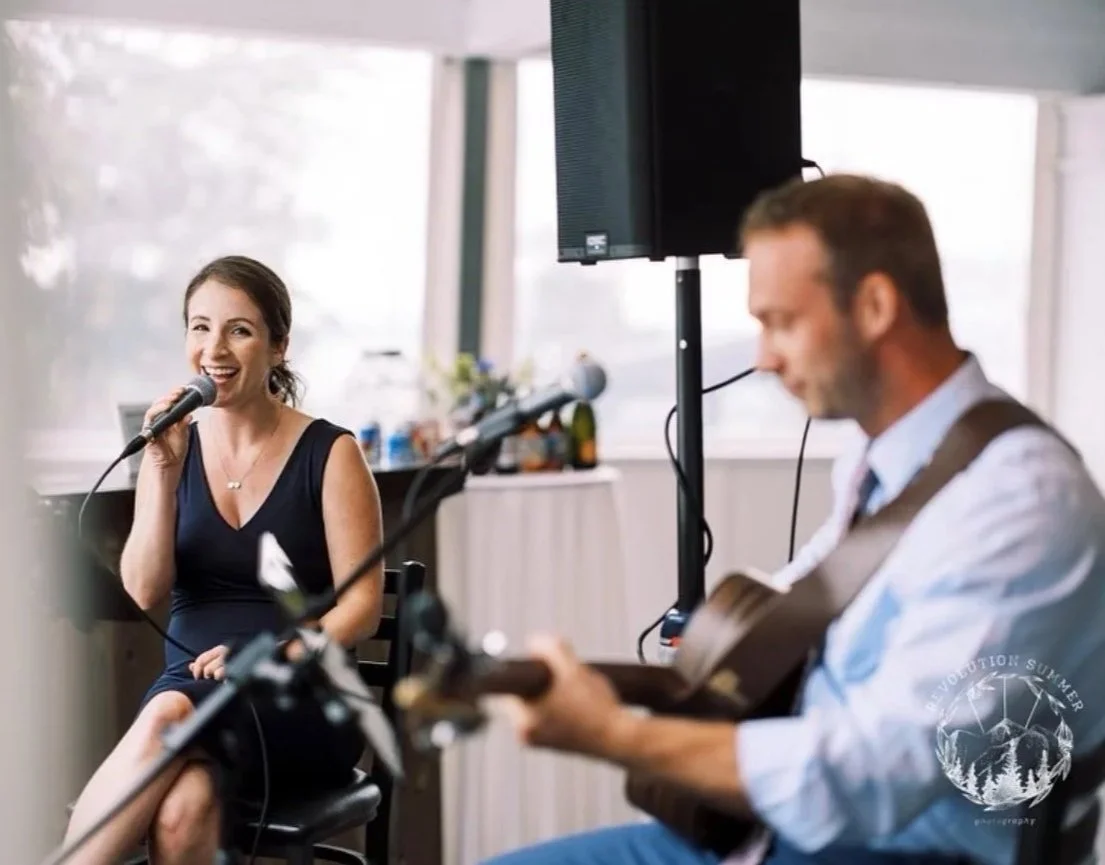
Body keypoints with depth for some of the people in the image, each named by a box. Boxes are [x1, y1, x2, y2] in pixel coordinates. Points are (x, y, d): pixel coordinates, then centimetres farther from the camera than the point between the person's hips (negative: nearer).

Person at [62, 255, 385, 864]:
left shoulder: (329, 454, -1)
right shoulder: (175, 448, 10)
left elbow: (361, 606, -4)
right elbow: (145, 590, 0)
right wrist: (164, 470, -10)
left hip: (301, 706, -2)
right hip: (186, 690, 2)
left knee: (169, 716, -36)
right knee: (181, 810, -34)